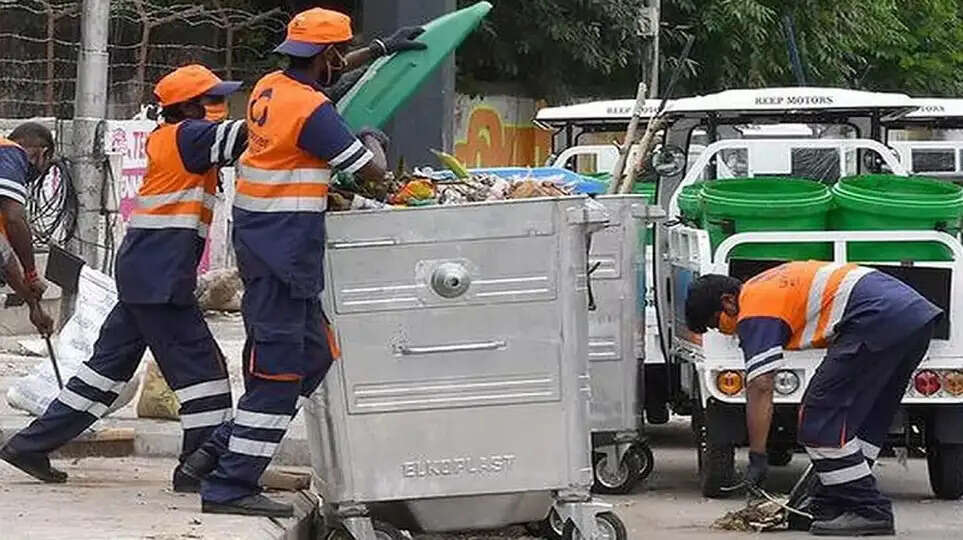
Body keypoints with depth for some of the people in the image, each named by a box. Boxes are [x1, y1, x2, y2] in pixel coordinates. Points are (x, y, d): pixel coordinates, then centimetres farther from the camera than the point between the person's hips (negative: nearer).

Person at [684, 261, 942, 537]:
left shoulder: (754, 309, -2)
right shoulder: (767, 285, 27)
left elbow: (760, 389, -8)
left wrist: (756, 459, -6)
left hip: (879, 319, -10)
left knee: (820, 419, -7)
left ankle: (870, 512, -6)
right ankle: (830, 507, 19)